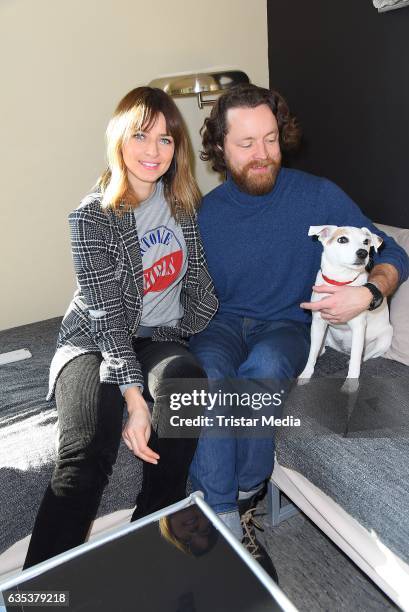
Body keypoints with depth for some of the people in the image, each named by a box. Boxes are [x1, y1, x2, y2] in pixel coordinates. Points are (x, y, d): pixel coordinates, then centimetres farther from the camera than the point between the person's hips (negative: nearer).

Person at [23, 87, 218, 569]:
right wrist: (135, 399, -26)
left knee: (185, 380, -32)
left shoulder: (183, 201, 3)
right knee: (87, 453, -28)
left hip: (160, 339, 4)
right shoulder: (92, 217, -11)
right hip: (95, 343, -3)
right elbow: (106, 317, -18)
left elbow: (198, 278, 10)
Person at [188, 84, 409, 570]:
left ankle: (245, 492, -10)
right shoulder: (204, 213, 1)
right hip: (223, 321, 2)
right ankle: (227, 522, -20)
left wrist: (368, 292, -21)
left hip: (286, 324, -1)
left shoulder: (318, 195, -4)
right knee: (206, 370, -33)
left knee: (263, 366, -36)